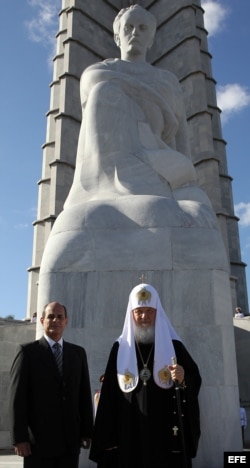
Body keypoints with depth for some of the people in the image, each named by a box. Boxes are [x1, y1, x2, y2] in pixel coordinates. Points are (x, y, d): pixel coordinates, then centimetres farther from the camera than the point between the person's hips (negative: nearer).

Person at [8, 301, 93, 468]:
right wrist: (19, 438, -10)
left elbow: (85, 394, 9)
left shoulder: (78, 352, 10)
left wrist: (87, 431, 6)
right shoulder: (28, 351, -1)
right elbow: (17, 397, -6)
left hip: (71, 440, 3)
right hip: (38, 439, -3)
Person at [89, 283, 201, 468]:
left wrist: (183, 379, -21)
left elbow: (195, 382, 2)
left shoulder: (174, 346, 2)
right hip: (130, 431, 1)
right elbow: (109, 394, 3)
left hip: (167, 432, 0)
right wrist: (108, 437, -1)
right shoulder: (120, 348, 4)